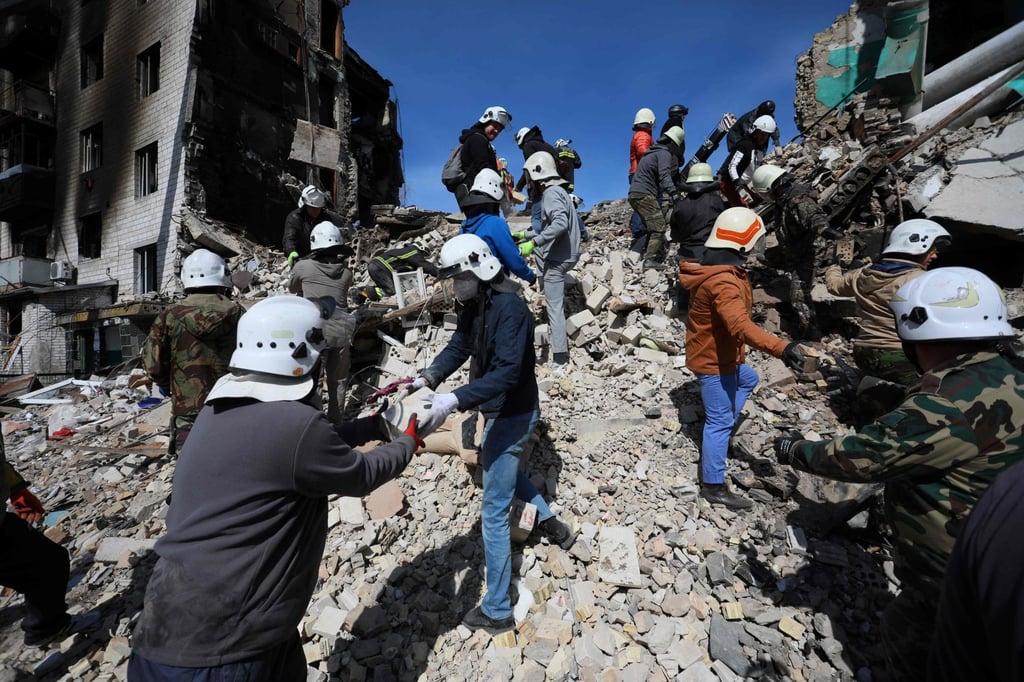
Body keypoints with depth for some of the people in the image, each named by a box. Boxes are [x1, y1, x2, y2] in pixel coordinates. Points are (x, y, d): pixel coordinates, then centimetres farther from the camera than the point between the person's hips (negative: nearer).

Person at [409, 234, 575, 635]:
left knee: (493, 511, 0)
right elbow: (458, 347, 1)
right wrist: (428, 378, -16)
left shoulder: (509, 308, -26)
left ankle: (497, 611, 19)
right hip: (499, 411, 10)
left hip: (512, 416, -10)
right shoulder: (474, 306, 2)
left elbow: (507, 372, -35)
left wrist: (456, 400, -44)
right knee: (496, 466, 33)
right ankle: (553, 525, 49)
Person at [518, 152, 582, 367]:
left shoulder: (551, 192, -12)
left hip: (557, 258, -10)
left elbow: (560, 224, -29)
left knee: (555, 308, -6)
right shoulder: (558, 191, 19)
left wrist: (533, 242, -30)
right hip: (565, 255, 10)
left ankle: (560, 358, -2)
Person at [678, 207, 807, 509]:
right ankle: (713, 486, 10)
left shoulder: (714, 269, 3)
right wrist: (782, 348, -51)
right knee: (720, 422, -1)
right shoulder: (723, 282, -29)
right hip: (714, 361, -10)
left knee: (748, 379, 34)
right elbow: (741, 326, -43)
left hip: (718, 354, 10)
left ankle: (721, 426, 36)